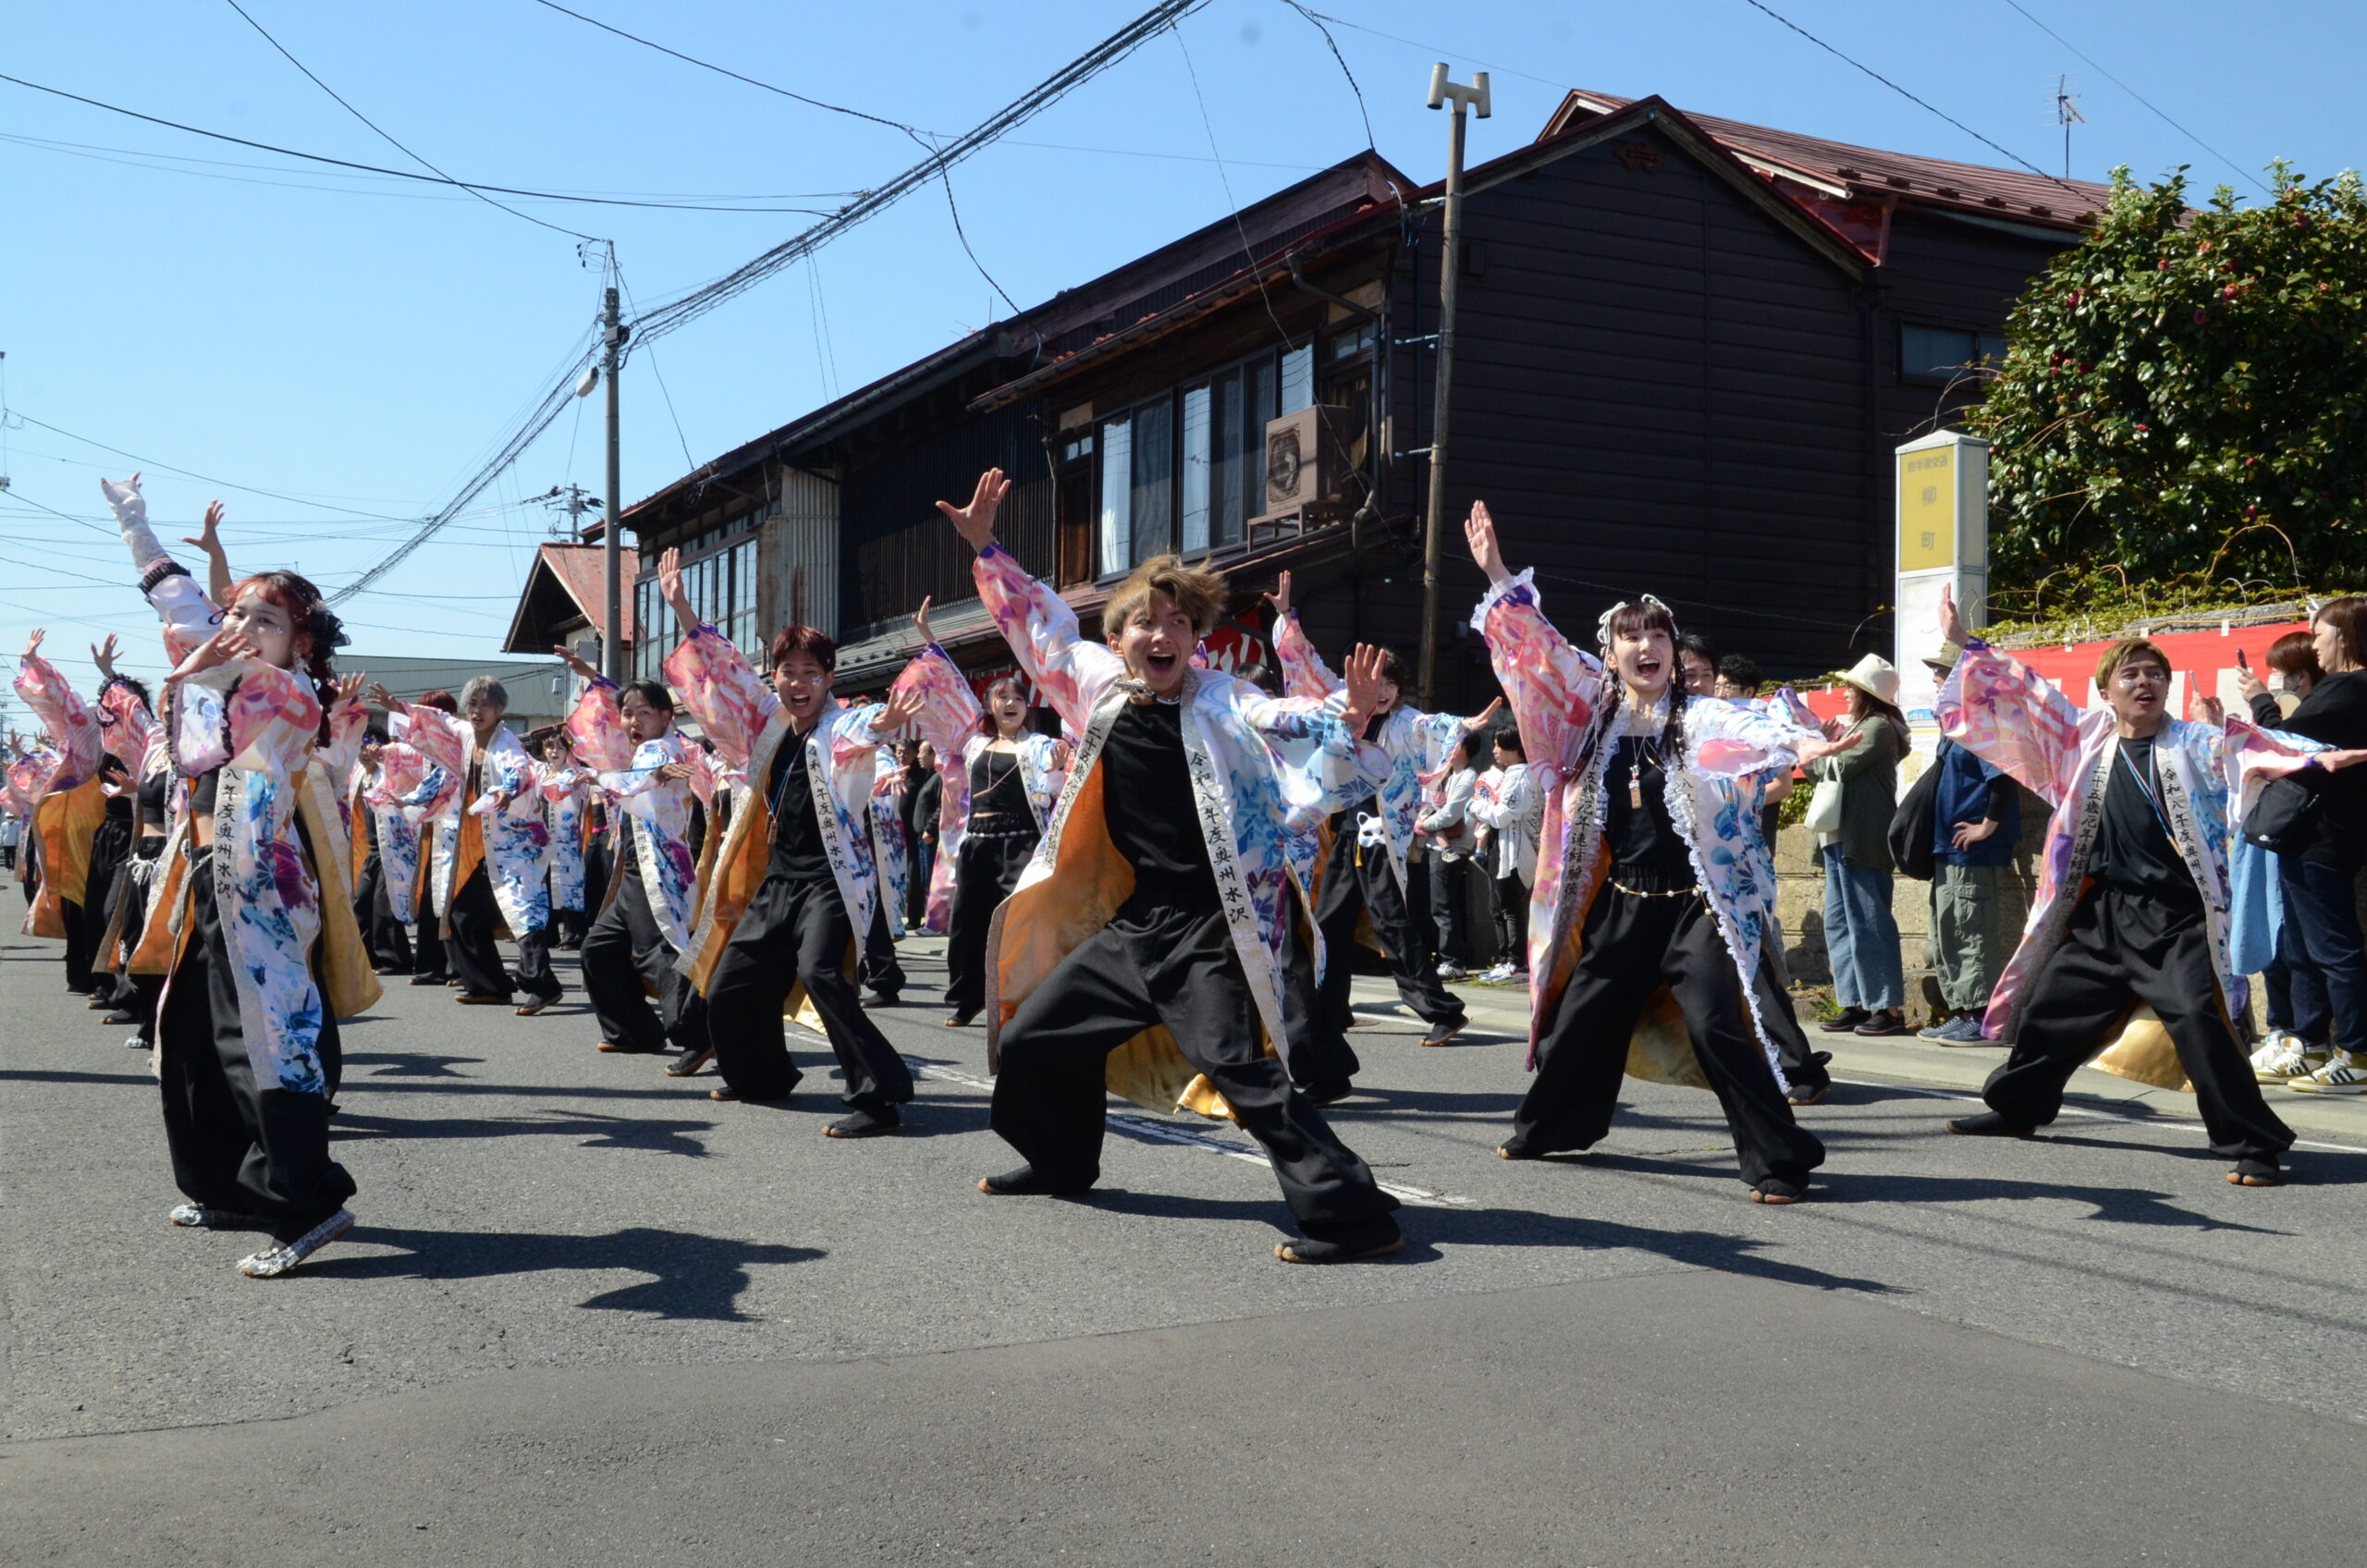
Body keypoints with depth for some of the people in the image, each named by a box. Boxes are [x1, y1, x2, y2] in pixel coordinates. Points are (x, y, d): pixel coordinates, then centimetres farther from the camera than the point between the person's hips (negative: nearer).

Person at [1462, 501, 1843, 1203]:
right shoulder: (1596, 712, 5)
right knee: (1580, 1019, 14)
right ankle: (1549, 1126, 36)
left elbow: (1744, 728, -28)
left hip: (1694, 906, -5)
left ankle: (1780, 1160, -5)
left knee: (1719, 1029, -14)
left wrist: (1797, 741, -49)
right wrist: (1498, 576, 4)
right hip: (1620, 904, 5)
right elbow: (1537, 648, 7)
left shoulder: (1696, 718, -7)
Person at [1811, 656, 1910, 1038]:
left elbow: (1841, 767, -15)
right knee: (1838, 924, 8)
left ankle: (1890, 1009, -6)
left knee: (1868, 924, -9)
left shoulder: (1878, 727, -6)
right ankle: (1857, 1005, 11)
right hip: (1839, 838, 10)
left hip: (1862, 840, -10)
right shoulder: (1858, 727, 23)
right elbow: (1826, 772, 20)